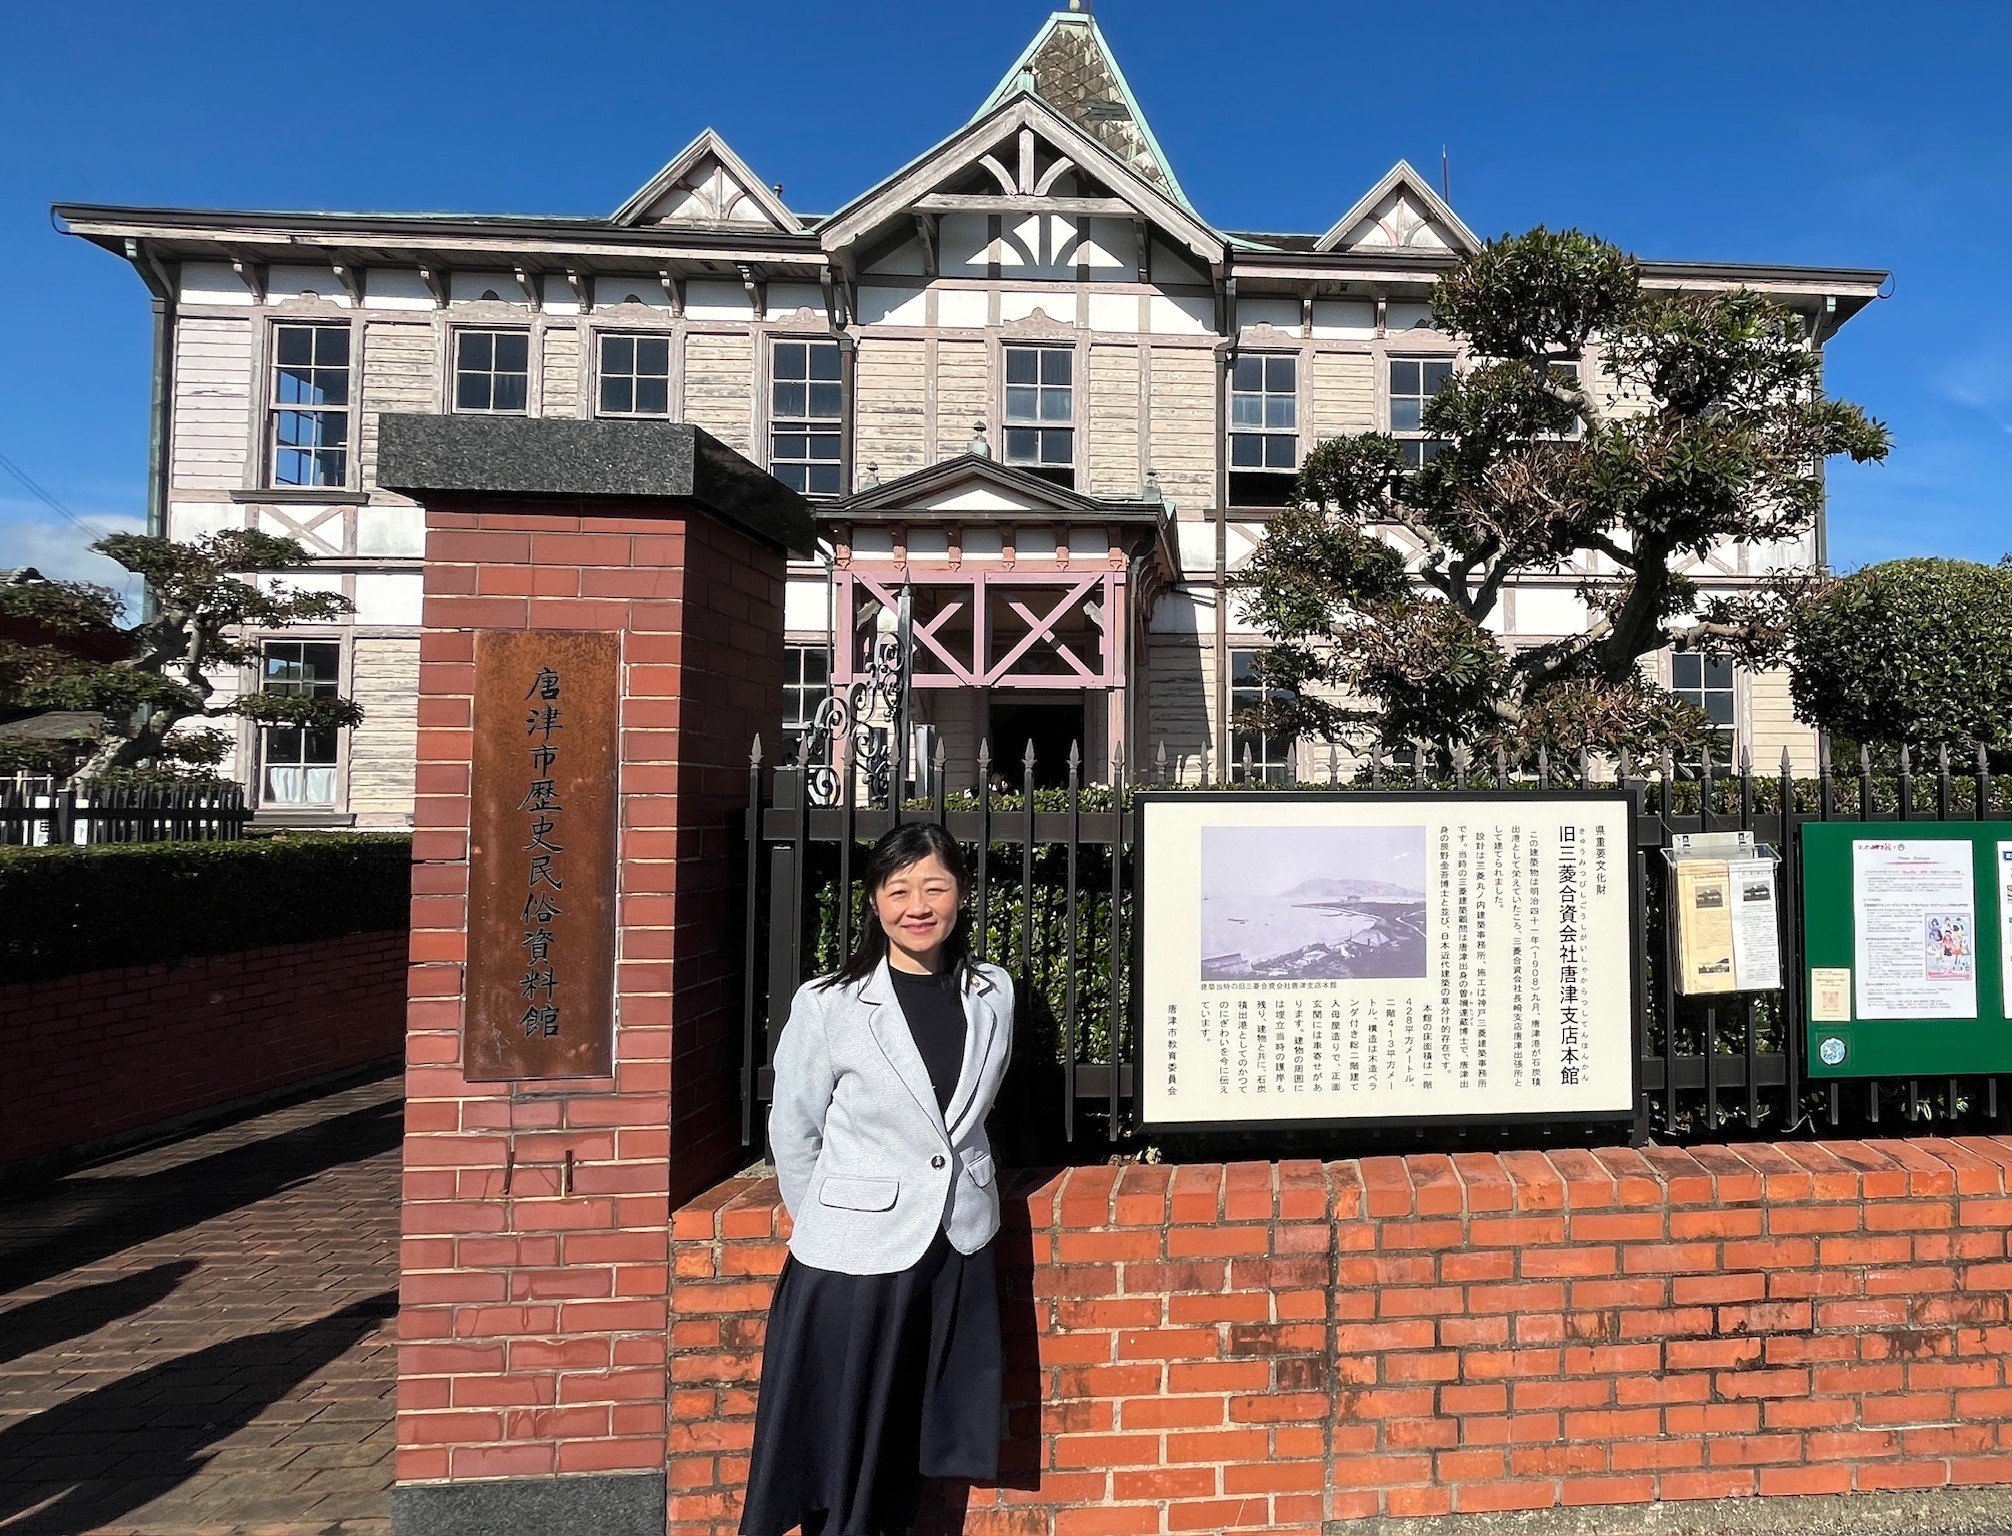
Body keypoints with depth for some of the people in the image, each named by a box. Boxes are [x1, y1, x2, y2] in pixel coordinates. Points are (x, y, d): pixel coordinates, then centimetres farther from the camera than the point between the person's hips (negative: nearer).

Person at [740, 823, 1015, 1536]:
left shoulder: (992, 994, -3)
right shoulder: (827, 1004, -14)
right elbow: (793, 1132, -2)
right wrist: (827, 1223, 6)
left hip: (959, 1249, 4)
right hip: (853, 1257, -3)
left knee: (907, 1447, 18)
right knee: (841, 1453, 11)